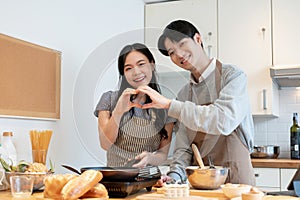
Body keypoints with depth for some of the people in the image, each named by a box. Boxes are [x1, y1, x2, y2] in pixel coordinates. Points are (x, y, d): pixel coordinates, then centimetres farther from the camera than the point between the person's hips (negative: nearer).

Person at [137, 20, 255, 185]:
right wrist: (175, 175, -10)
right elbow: (184, 146, 8)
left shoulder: (233, 76, -5)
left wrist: (169, 104, -18)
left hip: (235, 178, -4)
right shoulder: (184, 94, 10)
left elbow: (224, 121, -21)